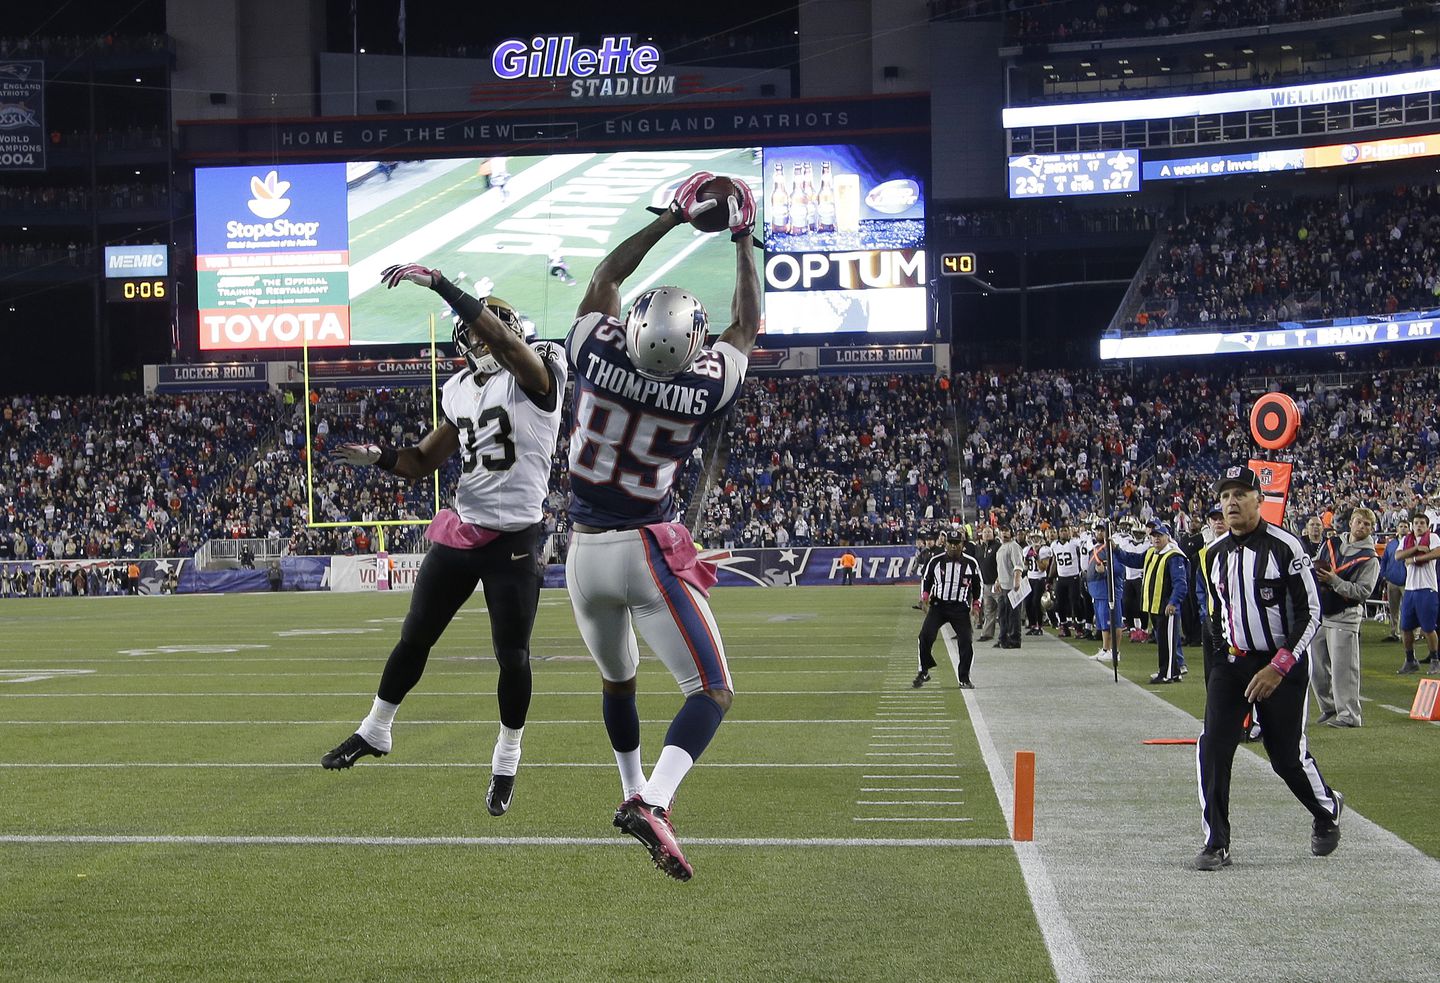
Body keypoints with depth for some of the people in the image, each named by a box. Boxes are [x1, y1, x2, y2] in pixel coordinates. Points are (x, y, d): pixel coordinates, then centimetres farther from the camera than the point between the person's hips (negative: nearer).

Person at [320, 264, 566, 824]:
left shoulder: (539, 370, -10)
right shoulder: (460, 390, 9)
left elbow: (503, 337, -31)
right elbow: (426, 461, 16)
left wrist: (436, 283, -36)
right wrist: (379, 458, -6)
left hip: (515, 539, -6)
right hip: (461, 529, 6)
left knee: (512, 656, 1)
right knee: (415, 636, 13)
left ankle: (507, 762, 19)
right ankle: (375, 732, 31)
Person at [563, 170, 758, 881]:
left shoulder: (599, 356, -11)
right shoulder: (704, 388, -13)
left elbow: (605, 277, 9)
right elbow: (747, 327, 7)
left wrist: (671, 219, 17)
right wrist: (743, 240, 16)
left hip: (585, 551, 4)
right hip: (647, 553, -4)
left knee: (617, 678, 27)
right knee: (712, 690, -4)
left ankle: (633, 794, 39)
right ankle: (655, 806, -26)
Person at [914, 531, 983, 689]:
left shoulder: (971, 563, 0)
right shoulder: (936, 561, 0)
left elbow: (977, 585, 11)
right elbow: (926, 579, 11)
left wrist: (976, 605, 3)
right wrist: (925, 597, -4)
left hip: (960, 608, 0)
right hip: (938, 605, 0)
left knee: (965, 642, -7)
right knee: (925, 636, -13)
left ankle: (964, 679, 8)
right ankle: (923, 673, 4)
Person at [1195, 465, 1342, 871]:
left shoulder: (1285, 547, -14)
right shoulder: (1216, 553, 5)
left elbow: (1310, 613, -14)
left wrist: (1278, 668, -19)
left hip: (1282, 665, -5)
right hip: (1232, 662, 5)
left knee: (1288, 755, 2)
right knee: (1213, 747, -10)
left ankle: (1327, 810, 33)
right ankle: (1216, 844, -4)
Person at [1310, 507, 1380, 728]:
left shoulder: (1369, 559, -5)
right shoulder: (1331, 544, 12)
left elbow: (1363, 592, -13)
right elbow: (1313, 569, 20)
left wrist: (1335, 581, -20)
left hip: (1344, 618, -6)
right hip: (1319, 613, 6)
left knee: (1342, 668, -9)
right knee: (1316, 666, 10)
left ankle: (1348, 714, -3)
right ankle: (1329, 708, 24)